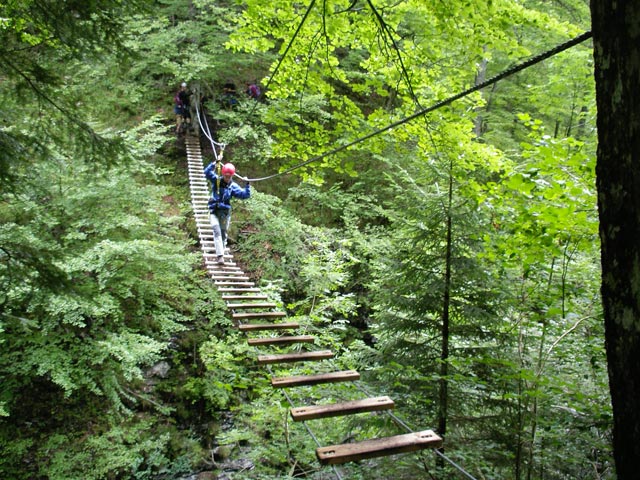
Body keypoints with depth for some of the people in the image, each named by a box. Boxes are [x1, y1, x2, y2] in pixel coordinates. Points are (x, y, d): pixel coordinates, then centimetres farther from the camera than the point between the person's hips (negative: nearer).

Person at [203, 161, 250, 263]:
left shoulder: (233, 186, 2)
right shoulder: (216, 180, -1)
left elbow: (245, 195, -2)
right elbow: (207, 172, -13)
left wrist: (247, 185, -13)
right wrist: (215, 163, -23)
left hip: (225, 213, 2)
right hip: (214, 211, -2)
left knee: (223, 234, 11)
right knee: (217, 232, -16)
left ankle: (220, 255, 24)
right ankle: (220, 255, -22)